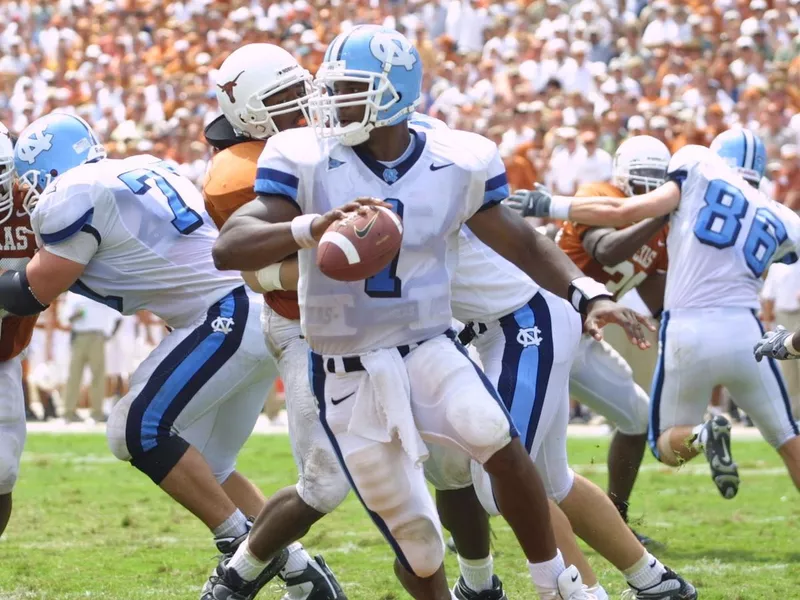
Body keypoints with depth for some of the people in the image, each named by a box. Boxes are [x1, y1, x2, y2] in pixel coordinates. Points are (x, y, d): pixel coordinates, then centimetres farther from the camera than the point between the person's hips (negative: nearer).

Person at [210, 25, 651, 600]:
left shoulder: (457, 164, -6)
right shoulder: (305, 160, -11)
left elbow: (523, 242, 6)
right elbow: (228, 248, -22)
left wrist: (588, 295, -11)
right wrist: (313, 227, -40)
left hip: (429, 348, 1)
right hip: (350, 374, -1)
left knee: (501, 446, -27)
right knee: (417, 544, -1)